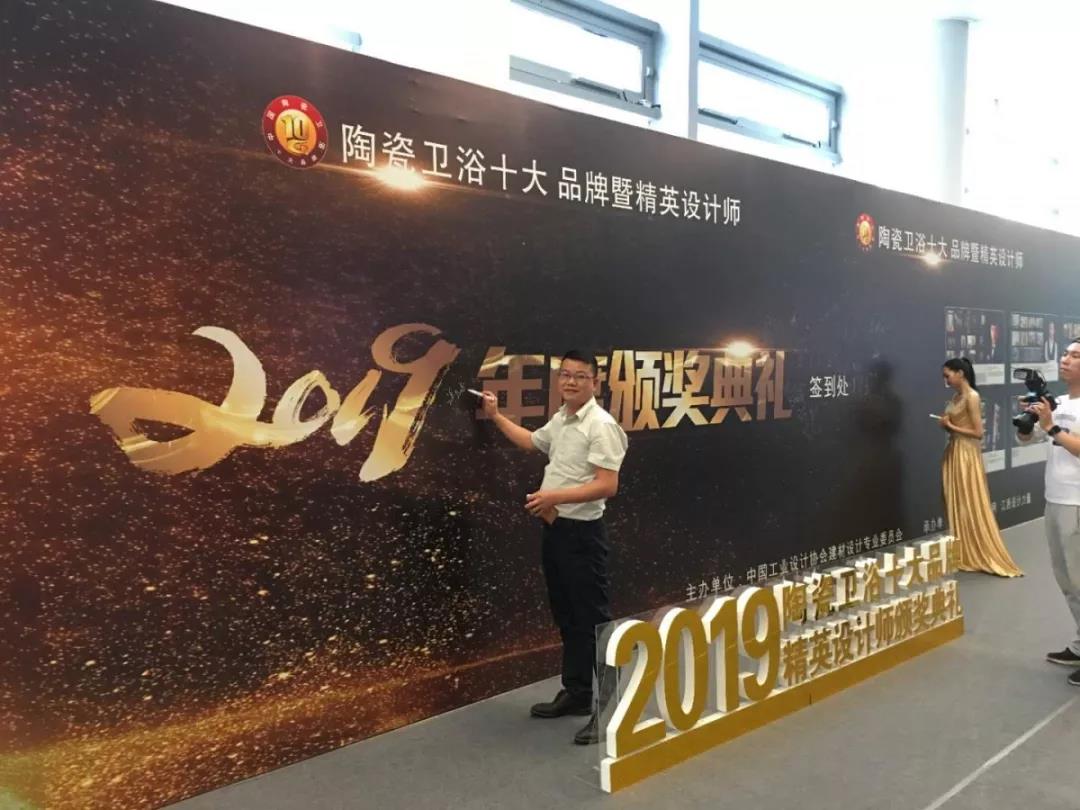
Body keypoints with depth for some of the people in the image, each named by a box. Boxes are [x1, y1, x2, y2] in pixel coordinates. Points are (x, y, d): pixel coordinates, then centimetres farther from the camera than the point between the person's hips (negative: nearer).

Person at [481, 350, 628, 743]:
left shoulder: (600, 425, -16)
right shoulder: (560, 419, 12)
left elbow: (607, 486, -24)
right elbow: (531, 441, 33)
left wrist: (555, 496, -28)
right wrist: (496, 416, 32)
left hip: (582, 533, -9)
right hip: (553, 529, 9)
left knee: (593, 620, -4)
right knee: (567, 618, 17)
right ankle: (577, 693, 29)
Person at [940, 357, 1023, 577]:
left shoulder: (972, 397, -14)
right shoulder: (956, 397, 11)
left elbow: (978, 432, -17)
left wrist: (950, 426, -13)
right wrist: (946, 425, -2)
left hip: (966, 455, -9)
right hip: (953, 454, 9)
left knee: (971, 506, -2)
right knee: (956, 506, 11)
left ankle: (981, 556, 8)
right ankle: (964, 555, 19)